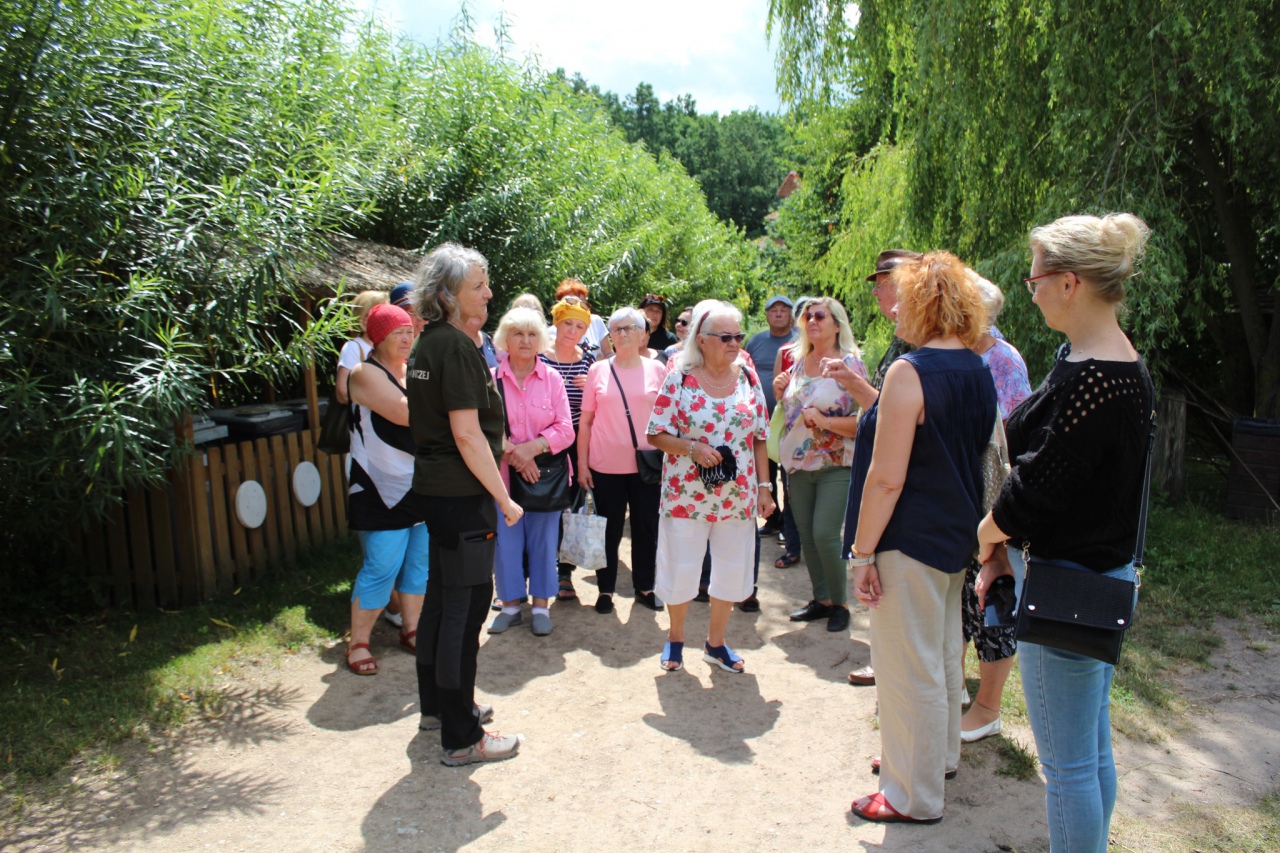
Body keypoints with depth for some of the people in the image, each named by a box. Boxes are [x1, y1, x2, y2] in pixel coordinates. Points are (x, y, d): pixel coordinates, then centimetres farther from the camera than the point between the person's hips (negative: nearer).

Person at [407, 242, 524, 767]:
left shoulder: (430, 342, 12)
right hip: (462, 492, -10)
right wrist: (504, 497, -16)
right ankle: (462, 737, 7)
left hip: (434, 486, 10)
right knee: (466, 604, -3)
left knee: (442, 595, 20)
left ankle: (436, 704, 36)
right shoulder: (457, 347, -17)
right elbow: (467, 433, -21)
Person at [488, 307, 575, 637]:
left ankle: (541, 606, 20)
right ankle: (510, 605, 21)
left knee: (543, 541, 6)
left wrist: (532, 447, -16)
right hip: (504, 474, 0)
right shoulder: (490, 378, -1)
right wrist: (511, 453, -17)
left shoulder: (552, 378, 1)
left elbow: (565, 430, -3)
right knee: (506, 540, 6)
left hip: (545, 474, 0)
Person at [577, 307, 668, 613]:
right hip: (606, 467, 0)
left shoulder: (656, 370, 3)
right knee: (609, 530, 8)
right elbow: (585, 421, 4)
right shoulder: (598, 370, 3)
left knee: (647, 528, 8)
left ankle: (645, 586, 24)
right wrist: (582, 462, 1)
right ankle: (606, 589, 22)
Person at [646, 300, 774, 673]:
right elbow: (656, 434, -7)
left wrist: (764, 487, 4)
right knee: (680, 571, 7)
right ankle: (675, 638, 31)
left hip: (737, 497, 3)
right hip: (686, 495, -3)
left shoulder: (749, 379, 3)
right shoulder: (679, 380, -7)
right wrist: (692, 448, -23)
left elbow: (759, 438, 7)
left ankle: (715, 643, 31)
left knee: (732, 572, 11)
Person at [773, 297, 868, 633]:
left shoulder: (850, 363, -7)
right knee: (806, 535, 9)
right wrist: (780, 393, 2)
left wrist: (826, 422, -23)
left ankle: (840, 603, 9)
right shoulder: (799, 361, 11)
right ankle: (821, 599, 24)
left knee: (825, 535, -11)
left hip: (835, 465, -6)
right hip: (798, 464, 6)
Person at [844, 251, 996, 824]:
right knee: (943, 650, 23)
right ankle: (940, 753, 42)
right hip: (958, 534, 10)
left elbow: (886, 478, -23)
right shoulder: (978, 371, 7)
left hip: (911, 540, -10)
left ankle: (915, 796, 16)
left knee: (908, 667, 2)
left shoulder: (910, 371, -20)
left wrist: (862, 551, -17)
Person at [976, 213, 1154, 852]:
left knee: (1067, 762, 5)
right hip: (1103, 574, 10)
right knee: (1093, 749, 22)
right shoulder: (1126, 367, 8)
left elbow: (1039, 485, -22)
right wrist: (1006, 551, 6)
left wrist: (988, 534, -1)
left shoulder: (1089, 379, -24)